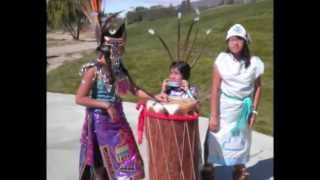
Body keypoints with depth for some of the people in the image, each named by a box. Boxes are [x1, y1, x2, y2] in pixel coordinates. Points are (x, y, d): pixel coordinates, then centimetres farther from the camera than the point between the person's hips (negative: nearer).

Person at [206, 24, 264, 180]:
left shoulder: (254, 63, -7)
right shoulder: (222, 60, -12)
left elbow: (257, 87, 4)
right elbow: (215, 89, -12)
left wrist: (254, 111, 1)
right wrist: (214, 116, -13)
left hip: (242, 109, 2)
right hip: (223, 107, -2)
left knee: (240, 141, 16)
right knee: (216, 140, 0)